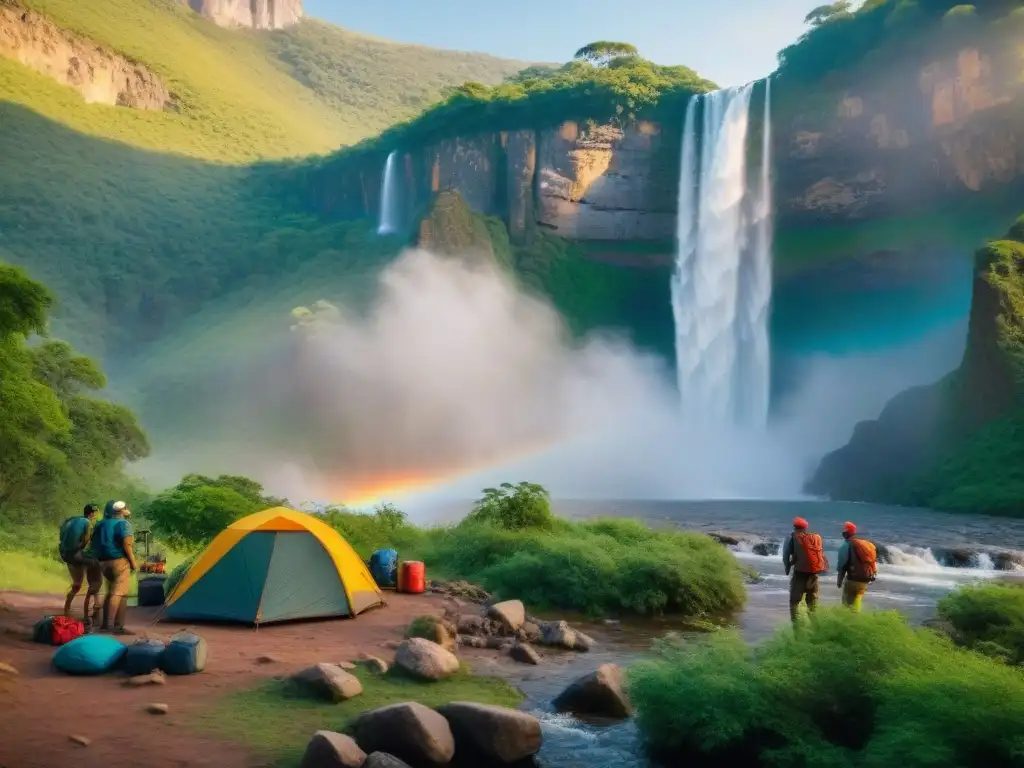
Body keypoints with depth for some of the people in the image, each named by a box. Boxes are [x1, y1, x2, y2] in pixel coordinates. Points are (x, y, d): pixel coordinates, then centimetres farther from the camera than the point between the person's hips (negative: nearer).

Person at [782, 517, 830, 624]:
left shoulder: (792, 537, 0)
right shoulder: (816, 537, 12)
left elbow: (786, 555, -3)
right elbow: (822, 555, 10)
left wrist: (788, 568, 11)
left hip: (800, 573, -4)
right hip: (814, 573, 4)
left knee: (795, 600, 3)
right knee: (812, 600, 18)